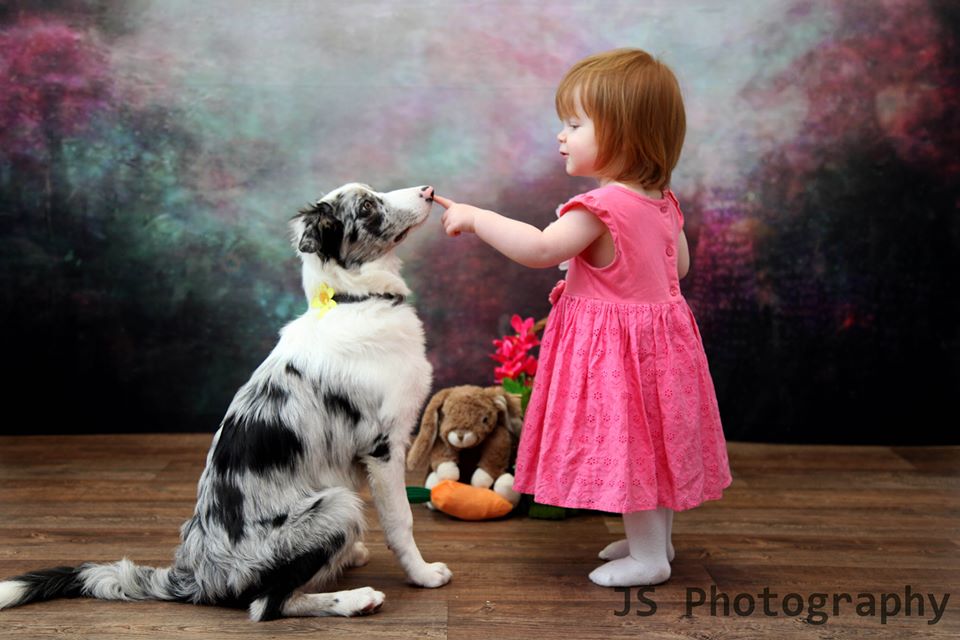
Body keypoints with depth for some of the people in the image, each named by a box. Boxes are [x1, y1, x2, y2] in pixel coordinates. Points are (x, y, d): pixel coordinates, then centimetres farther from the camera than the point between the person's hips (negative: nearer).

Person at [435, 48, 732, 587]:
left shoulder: (602, 206, -24)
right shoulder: (661, 201, 4)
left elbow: (540, 248, -32)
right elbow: (680, 265, 15)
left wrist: (475, 217, -23)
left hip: (615, 345, -9)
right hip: (660, 328, 9)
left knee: (626, 445, 3)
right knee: (649, 441, 20)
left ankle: (649, 557, 15)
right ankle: (656, 538, 35)